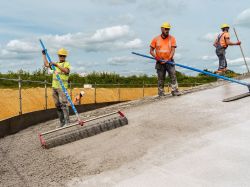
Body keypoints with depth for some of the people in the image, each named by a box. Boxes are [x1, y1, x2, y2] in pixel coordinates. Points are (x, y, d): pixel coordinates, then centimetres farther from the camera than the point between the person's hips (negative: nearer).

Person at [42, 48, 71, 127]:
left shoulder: (67, 63, 2)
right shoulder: (55, 63, 21)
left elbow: (66, 71, -18)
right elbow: (46, 64, 28)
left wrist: (57, 65, -20)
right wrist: (44, 55, 31)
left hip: (62, 87, -6)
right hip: (54, 87, 6)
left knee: (63, 104, -16)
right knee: (57, 105, 5)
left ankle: (67, 122, -16)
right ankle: (62, 122, 9)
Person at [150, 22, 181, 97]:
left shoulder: (172, 38, 4)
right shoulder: (156, 39, 4)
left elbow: (173, 50, -5)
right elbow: (151, 51, 4)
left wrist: (170, 58, -22)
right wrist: (156, 57, -14)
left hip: (169, 61, 0)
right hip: (160, 63, 0)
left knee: (173, 75, -10)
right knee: (161, 78, 4)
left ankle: (174, 91, -9)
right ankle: (161, 92, 12)